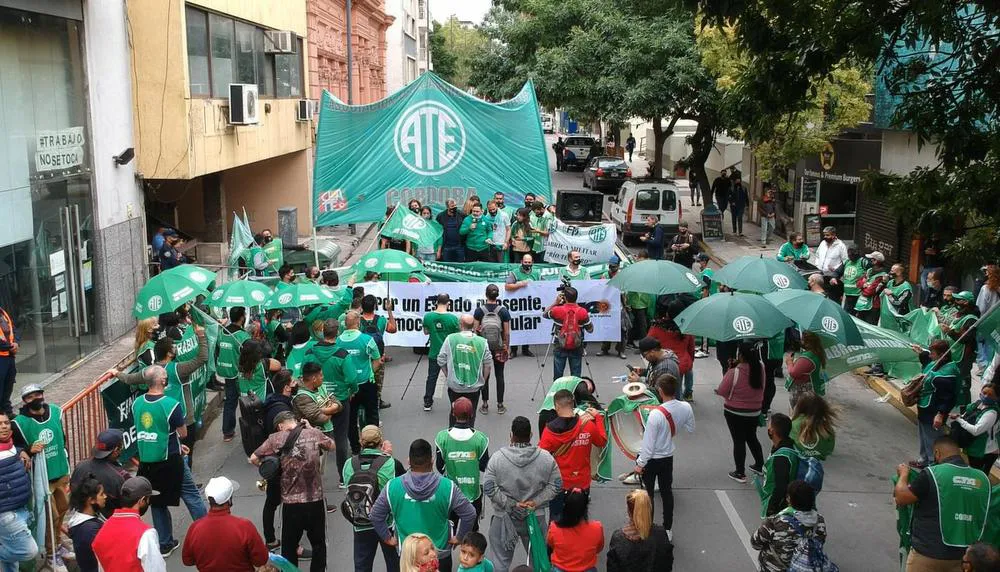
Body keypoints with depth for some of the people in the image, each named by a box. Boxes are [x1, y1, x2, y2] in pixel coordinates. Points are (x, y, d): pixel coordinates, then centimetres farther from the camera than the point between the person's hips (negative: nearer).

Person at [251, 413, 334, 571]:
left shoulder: (276, 438, -4)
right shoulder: (314, 433, -1)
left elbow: (253, 459, -1)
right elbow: (331, 445, 17)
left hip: (290, 502, -1)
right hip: (315, 499, 1)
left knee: (289, 546, 16)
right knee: (318, 543, 19)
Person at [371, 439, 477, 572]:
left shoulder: (392, 487, -13)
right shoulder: (447, 486, -16)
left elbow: (375, 516, -4)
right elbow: (469, 514, -12)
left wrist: (388, 538, 7)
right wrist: (459, 537, 1)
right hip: (440, 555, -1)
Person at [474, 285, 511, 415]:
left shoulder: (479, 311, -8)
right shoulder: (504, 311, -9)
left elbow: (475, 331, -5)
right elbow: (507, 333, -5)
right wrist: (507, 347, 7)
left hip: (482, 347, 0)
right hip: (499, 348, 0)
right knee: (499, 375, 9)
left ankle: (485, 405, 12)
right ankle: (500, 405, 13)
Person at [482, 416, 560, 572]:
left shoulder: (497, 458, -12)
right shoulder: (546, 457, -8)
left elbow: (489, 488, -13)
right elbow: (556, 485, -4)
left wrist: (511, 504, -9)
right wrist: (536, 502, -6)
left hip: (504, 517, -1)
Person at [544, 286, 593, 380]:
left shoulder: (557, 310, -12)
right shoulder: (582, 312, -10)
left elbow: (545, 314, 9)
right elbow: (590, 329, -1)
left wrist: (555, 302, 8)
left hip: (560, 348, 0)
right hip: (576, 348, 1)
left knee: (558, 376, 10)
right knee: (576, 376, 9)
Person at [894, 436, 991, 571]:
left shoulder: (931, 474, -17)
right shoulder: (982, 479, -3)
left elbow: (901, 499, -8)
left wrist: (903, 474, 8)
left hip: (927, 553, -4)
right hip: (962, 555, 4)